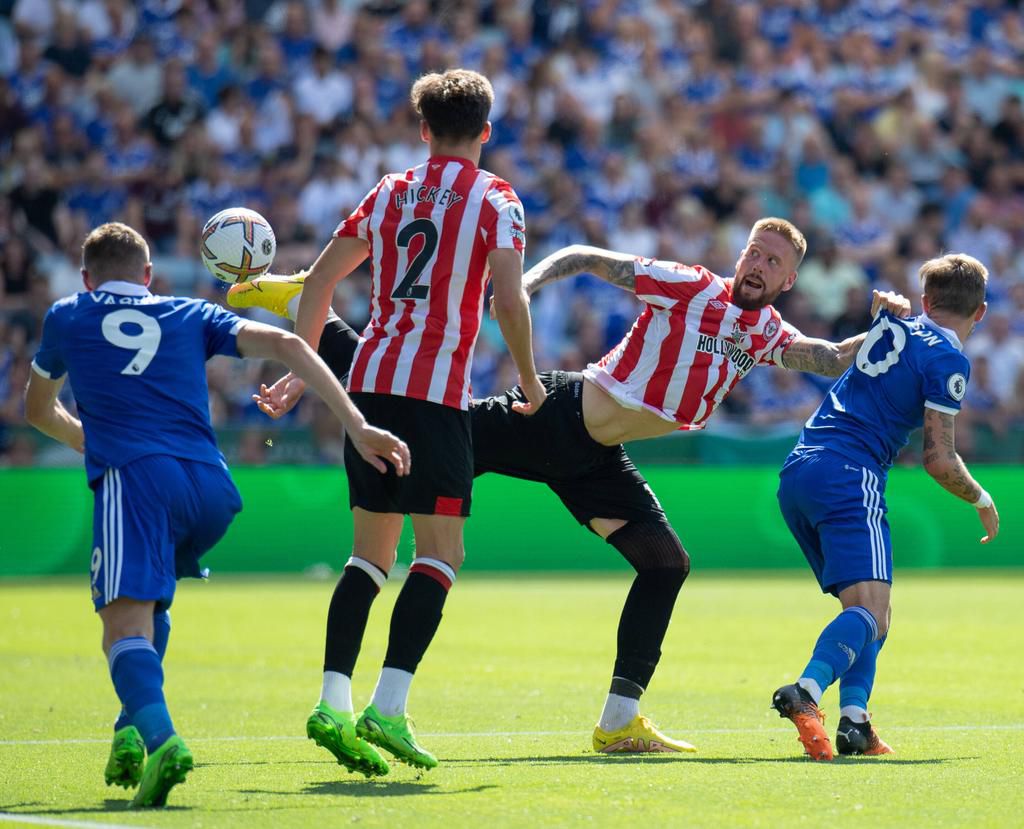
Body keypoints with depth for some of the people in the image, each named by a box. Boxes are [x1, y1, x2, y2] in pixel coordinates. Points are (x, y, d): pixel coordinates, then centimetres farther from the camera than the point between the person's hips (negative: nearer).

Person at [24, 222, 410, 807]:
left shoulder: (66, 318, 24)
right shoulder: (191, 315, 25)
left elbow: (39, 411, 40)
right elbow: (286, 345, 11)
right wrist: (357, 426, 8)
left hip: (132, 478, -4)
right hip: (211, 487, 4)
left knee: (127, 627, -16)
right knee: (149, 602, 29)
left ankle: (159, 737, -43)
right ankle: (135, 729, 12)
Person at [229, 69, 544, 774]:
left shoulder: (388, 193, 16)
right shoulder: (496, 200, 1)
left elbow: (317, 283, 18)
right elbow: (509, 300, -10)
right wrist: (530, 381, 3)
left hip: (370, 381, 5)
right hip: (437, 388, -5)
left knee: (371, 552, 11)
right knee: (440, 555, -3)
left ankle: (333, 702, 0)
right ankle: (388, 707, -16)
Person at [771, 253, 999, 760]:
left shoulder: (893, 328, 20)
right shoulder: (947, 359, -2)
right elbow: (938, 460, -5)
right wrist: (981, 500, 12)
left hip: (797, 472, 8)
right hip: (849, 477, -8)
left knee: (872, 613, 15)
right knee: (870, 609, -19)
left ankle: (853, 720, -4)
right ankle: (806, 692, -45)